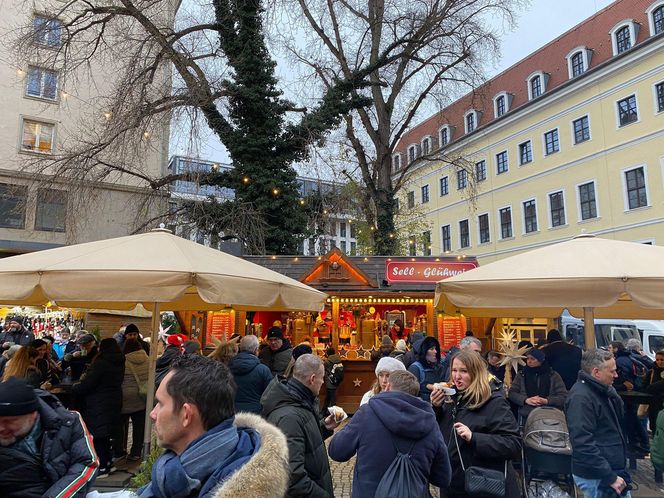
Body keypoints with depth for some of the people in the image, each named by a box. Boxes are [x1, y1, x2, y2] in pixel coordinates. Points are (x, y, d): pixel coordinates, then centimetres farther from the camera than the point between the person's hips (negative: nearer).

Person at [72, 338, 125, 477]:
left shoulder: (100, 363, -19)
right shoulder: (119, 364, 7)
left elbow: (86, 385, -18)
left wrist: (74, 387, 5)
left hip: (99, 404, -8)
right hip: (114, 402, 8)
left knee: (98, 435, 2)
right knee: (106, 434, 19)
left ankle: (102, 468, 9)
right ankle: (108, 462, 27)